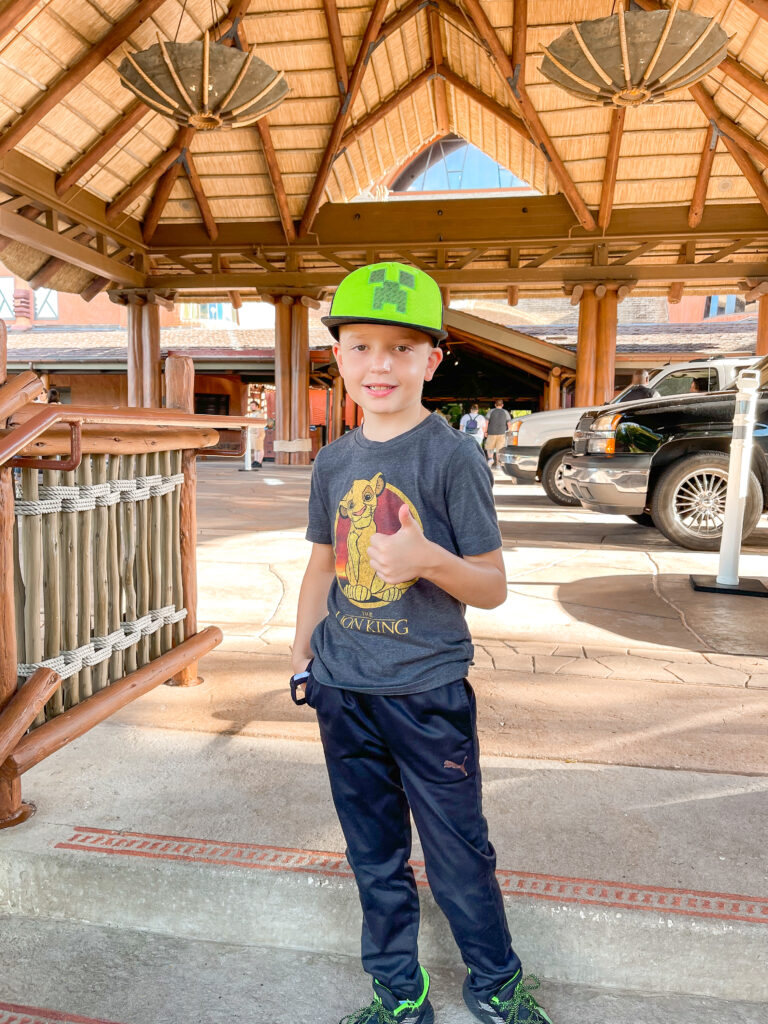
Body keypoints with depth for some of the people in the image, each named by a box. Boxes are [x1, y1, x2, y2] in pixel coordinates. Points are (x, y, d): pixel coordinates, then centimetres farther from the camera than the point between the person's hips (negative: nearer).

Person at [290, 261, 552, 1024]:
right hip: (343, 691, 5)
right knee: (375, 859, 19)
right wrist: (302, 656, 15)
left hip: (427, 693, -5)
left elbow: (492, 588, -11)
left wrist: (430, 559, -29)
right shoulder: (334, 461, 4)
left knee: (458, 857, 11)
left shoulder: (453, 455, -12)